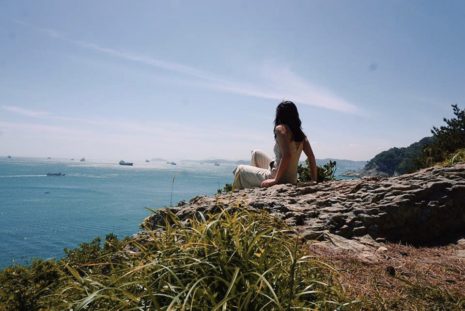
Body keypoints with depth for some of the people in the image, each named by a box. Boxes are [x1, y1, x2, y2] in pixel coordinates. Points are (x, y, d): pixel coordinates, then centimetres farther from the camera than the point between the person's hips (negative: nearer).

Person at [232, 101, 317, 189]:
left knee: (240, 169, 13)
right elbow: (311, 157, 2)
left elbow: (287, 156, -27)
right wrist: (314, 181, 7)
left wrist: (275, 180, -23)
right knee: (256, 153, 26)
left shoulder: (280, 129, -14)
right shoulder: (300, 133, 6)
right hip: (292, 180, 8)